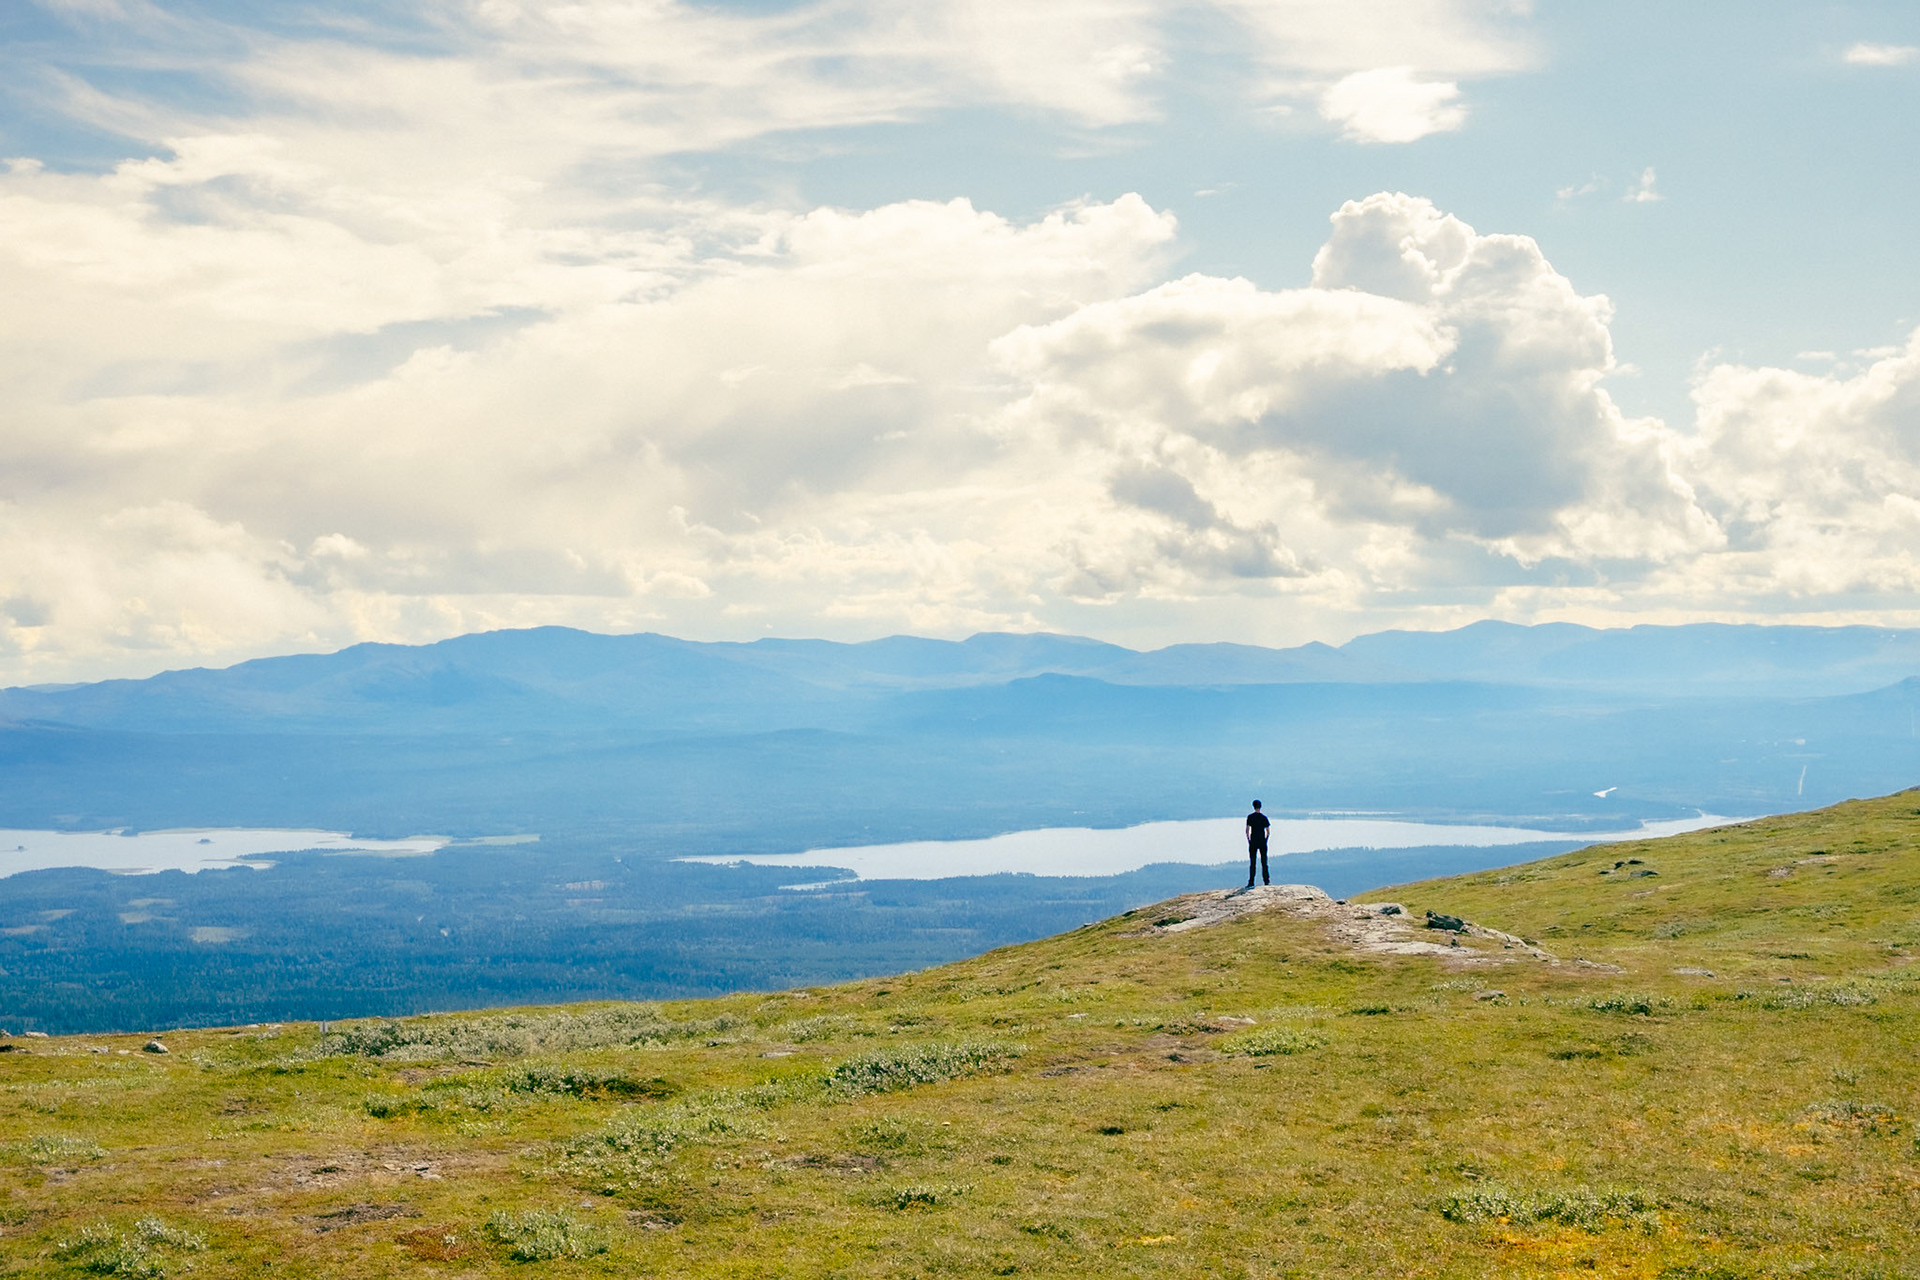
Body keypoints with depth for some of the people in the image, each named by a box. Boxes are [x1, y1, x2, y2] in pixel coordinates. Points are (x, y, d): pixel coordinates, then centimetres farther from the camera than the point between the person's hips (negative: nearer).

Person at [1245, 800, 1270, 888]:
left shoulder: (1250, 817, -3)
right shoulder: (1264, 817, 0)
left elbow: (1247, 830, -5)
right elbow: (1267, 831, 0)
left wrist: (1249, 841, 4)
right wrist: (1265, 840, 11)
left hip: (1253, 842, -1)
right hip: (1262, 842, 1)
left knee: (1252, 863, -1)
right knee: (1264, 862, 10)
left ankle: (1251, 882, -5)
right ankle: (1266, 881, 14)